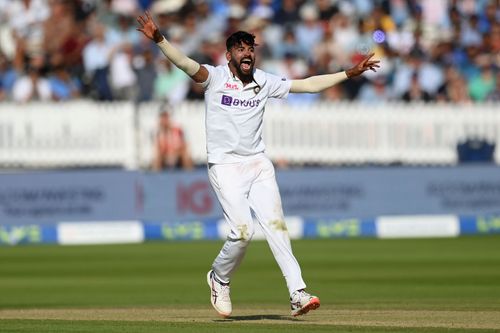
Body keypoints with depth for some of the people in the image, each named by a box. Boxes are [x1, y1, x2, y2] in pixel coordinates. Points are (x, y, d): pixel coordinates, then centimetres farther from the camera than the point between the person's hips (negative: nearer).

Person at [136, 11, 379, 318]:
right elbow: (184, 63, -21)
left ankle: (298, 294, -12)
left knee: (275, 223, -7)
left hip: (258, 163, 4)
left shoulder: (264, 82, 7)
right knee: (243, 230, -15)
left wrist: (349, 74, 11)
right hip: (225, 166, -4)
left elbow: (308, 84, 14)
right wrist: (159, 39, -38)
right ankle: (220, 279, 14)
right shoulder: (215, 77, -5)